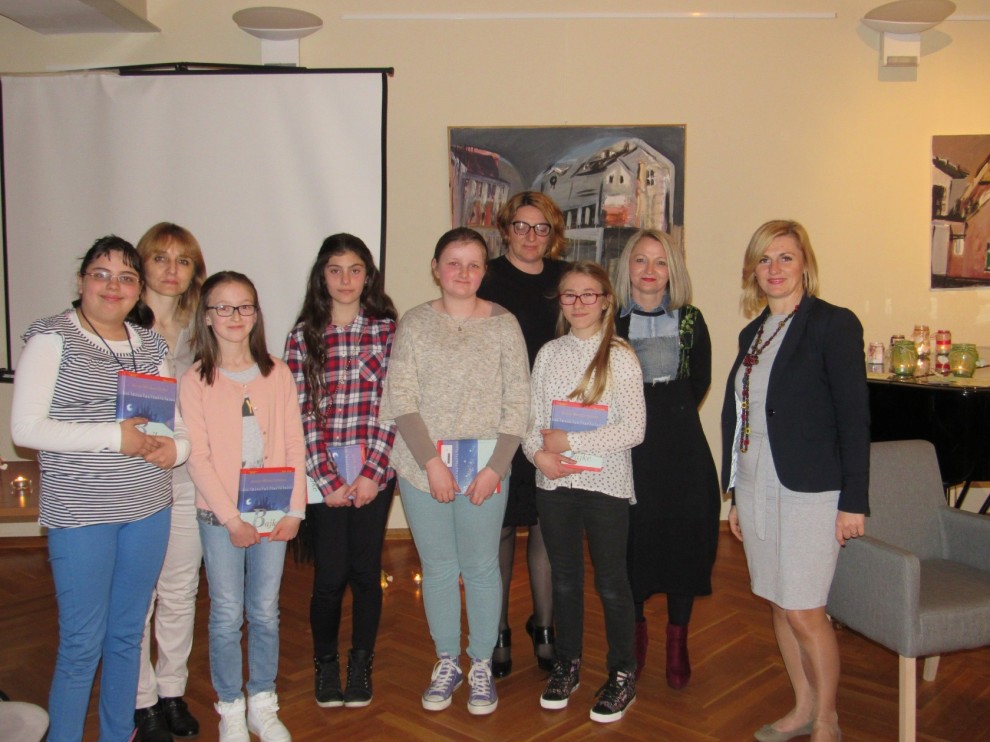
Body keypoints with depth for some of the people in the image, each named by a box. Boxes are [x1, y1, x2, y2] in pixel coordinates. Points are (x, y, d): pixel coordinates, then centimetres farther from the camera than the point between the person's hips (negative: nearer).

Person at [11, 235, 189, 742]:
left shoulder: (151, 344, 10)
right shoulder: (52, 338, -6)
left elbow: (177, 419, 16)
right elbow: (25, 428, -14)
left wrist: (176, 446, -7)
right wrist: (115, 437, -19)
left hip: (149, 509, 5)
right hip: (80, 512, -5)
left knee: (127, 634, 16)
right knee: (83, 643, 2)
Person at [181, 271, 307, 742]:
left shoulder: (277, 374, 3)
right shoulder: (196, 381, -3)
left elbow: (294, 446, 3)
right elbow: (198, 458, -7)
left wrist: (294, 509, -5)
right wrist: (231, 518, -12)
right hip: (219, 516, -2)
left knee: (265, 612, 11)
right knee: (227, 615, 6)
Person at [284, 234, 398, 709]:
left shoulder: (387, 330, 2)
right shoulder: (303, 336, 2)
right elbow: (302, 414, -3)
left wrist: (372, 472, -9)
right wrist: (328, 479, -9)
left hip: (375, 472, 0)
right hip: (323, 474, 0)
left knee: (366, 570, 7)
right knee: (330, 574, 3)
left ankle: (361, 664, 27)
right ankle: (325, 663, 27)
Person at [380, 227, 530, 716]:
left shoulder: (503, 324, 0)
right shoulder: (415, 324, 2)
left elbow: (517, 405, -2)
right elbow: (400, 400, -3)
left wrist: (495, 468, -10)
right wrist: (432, 463, -12)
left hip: (484, 469, -1)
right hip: (422, 467, 1)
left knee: (481, 568, 6)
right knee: (437, 568, 10)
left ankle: (482, 664, 24)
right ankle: (447, 662, 28)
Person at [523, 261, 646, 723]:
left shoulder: (620, 357, -6)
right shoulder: (548, 354, 6)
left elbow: (633, 429, -12)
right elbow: (532, 418, 6)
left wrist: (570, 441, -15)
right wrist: (539, 453, -14)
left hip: (605, 481, -3)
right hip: (554, 482, 4)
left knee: (611, 582, 7)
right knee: (564, 579, 15)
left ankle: (622, 674, 24)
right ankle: (567, 665, 32)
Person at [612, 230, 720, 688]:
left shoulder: (689, 319, 5)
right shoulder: (611, 320, 1)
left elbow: (700, 380, 12)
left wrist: (670, 417, 6)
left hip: (681, 446, 1)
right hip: (627, 445, -1)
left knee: (684, 538, 4)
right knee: (631, 539, 4)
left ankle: (677, 641, 20)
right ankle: (635, 634, 25)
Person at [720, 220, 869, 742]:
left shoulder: (834, 324, -8)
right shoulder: (752, 333, 11)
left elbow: (855, 417, -11)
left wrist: (853, 501, -14)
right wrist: (736, 495, 14)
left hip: (808, 489, -6)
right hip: (756, 487, 7)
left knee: (804, 612, -2)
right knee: (778, 606, 14)